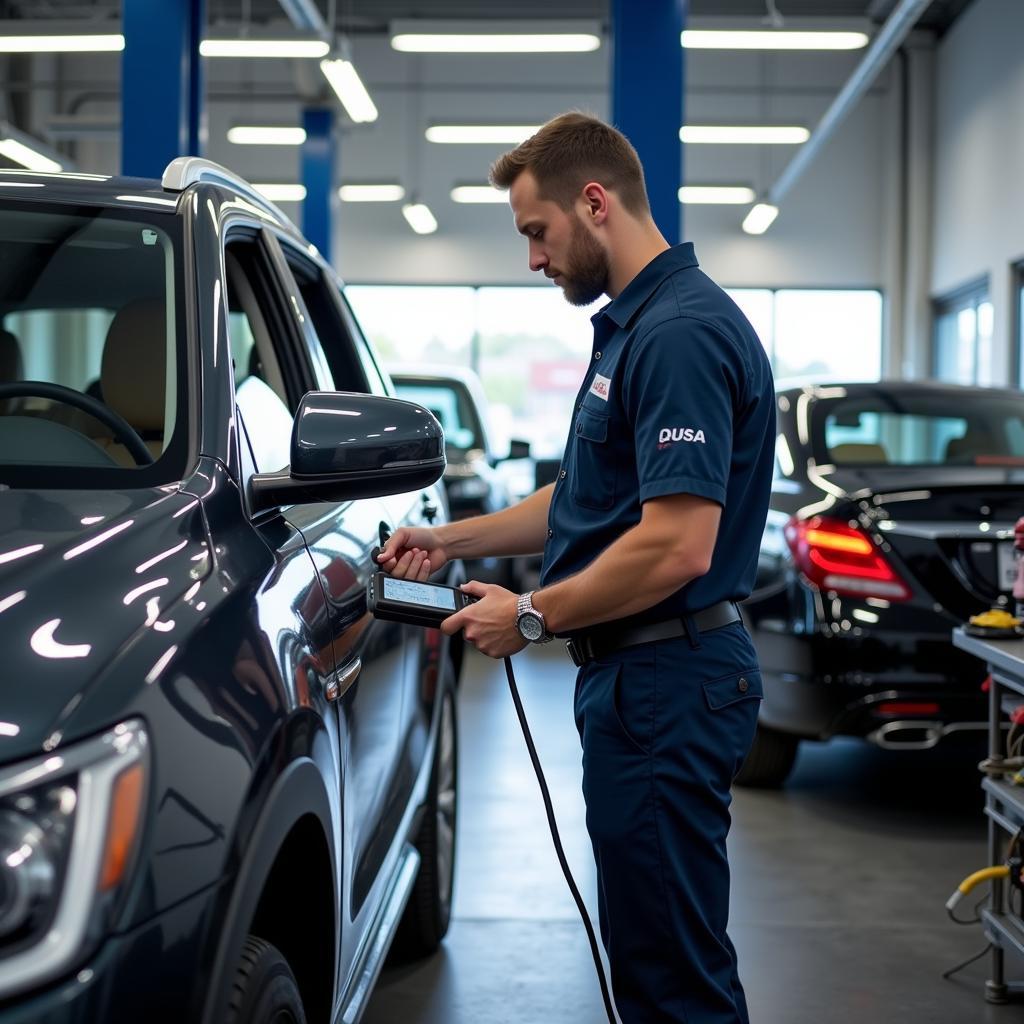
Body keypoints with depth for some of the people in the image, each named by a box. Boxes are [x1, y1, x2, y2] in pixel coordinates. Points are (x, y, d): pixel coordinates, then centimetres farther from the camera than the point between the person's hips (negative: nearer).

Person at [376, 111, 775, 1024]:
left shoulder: (681, 332, -19)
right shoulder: (633, 324, 15)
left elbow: (677, 545, -26)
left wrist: (533, 617, -14)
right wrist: (453, 539, 17)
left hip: (665, 682, -10)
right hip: (637, 675, 11)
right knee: (650, 951, 18)